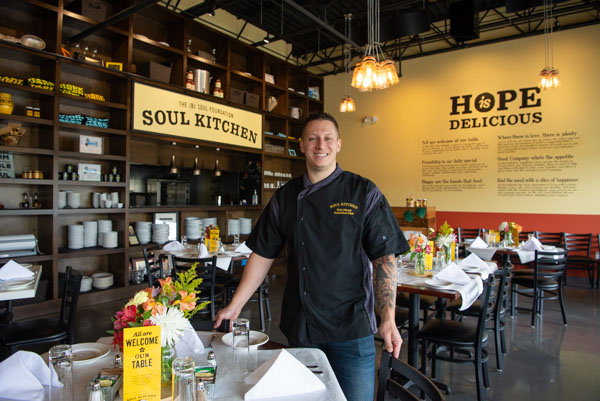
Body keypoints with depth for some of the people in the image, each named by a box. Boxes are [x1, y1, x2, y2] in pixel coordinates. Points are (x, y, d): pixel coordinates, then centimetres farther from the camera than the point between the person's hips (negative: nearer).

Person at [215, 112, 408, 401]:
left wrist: (388, 319, -14)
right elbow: (262, 255, 7)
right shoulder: (285, 197, 3)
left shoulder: (363, 193, -5)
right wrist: (234, 306, 4)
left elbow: (384, 258, -7)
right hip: (299, 327, 3)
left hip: (351, 326, -3)